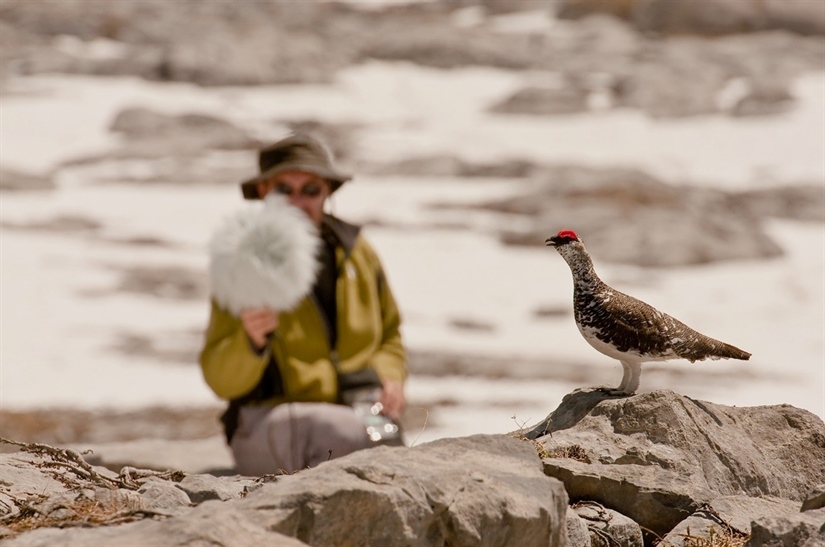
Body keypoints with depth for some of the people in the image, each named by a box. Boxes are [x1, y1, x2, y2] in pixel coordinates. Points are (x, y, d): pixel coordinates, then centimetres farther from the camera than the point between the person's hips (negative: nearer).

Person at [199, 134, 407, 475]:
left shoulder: (355, 252, 10)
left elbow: (389, 336, 26)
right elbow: (221, 381, -10)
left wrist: (390, 377, 4)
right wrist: (252, 341, -31)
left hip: (358, 411, 4)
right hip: (266, 426, -4)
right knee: (346, 431, -36)